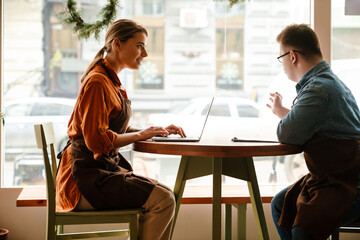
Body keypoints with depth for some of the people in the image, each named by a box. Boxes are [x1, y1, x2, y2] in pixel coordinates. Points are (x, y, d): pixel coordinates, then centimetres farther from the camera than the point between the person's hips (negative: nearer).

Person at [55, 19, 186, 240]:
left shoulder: (112, 81, 16)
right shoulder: (98, 82, -15)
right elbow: (96, 140, -21)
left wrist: (158, 132, 9)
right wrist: (140, 135, -13)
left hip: (108, 168, 10)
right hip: (88, 177, -10)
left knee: (166, 196, 4)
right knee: (163, 199, -19)